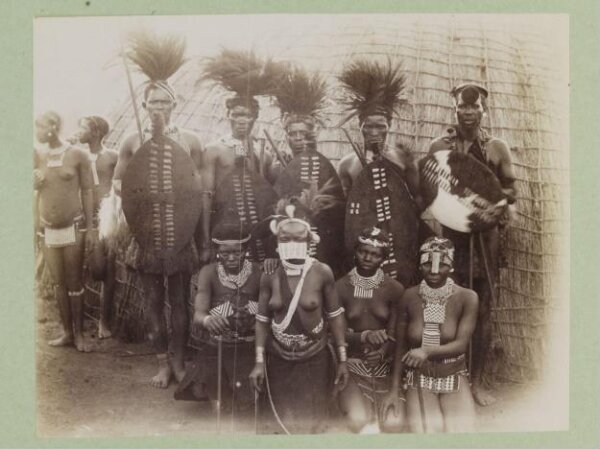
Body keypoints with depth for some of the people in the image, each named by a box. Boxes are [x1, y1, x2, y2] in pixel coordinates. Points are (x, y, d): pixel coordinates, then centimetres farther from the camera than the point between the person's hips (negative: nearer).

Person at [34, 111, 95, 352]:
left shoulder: (77, 154, -6)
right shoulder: (37, 156, 3)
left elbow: (87, 191, -4)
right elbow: (36, 191, 15)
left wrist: (89, 227, -6)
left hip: (73, 227, -3)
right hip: (48, 229, 3)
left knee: (74, 282, 3)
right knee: (59, 282, 9)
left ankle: (79, 333, 13)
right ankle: (67, 332, 19)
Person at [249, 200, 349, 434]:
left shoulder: (322, 273, -11)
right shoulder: (269, 275, -6)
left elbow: (335, 316, -3)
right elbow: (262, 320, 1)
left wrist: (342, 359, -2)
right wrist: (259, 362, -1)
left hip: (315, 360, -2)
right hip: (279, 361, 2)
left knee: (311, 422, 1)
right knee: (282, 422, 11)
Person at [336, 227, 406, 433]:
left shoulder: (395, 289, -3)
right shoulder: (340, 288, -5)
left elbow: (394, 336, -5)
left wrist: (382, 353, -26)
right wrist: (364, 336, -26)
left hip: (384, 366, 1)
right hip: (351, 365, -1)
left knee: (394, 424, -12)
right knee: (358, 421, -20)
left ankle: (375, 411, 18)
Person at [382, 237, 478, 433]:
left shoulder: (467, 298, -9)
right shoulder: (409, 297, -6)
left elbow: (461, 344, -14)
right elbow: (400, 347, 0)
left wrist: (428, 351, -31)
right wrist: (395, 390, 0)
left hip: (455, 379, 0)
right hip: (419, 380, 0)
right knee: (425, 432, -18)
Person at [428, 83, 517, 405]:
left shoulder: (497, 148, 4)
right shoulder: (438, 147, 4)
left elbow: (511, 191, 7)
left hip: (485, 234, 1)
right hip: (449, 233, 0)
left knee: (483, 309, 6)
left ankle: (477, 381, 17)